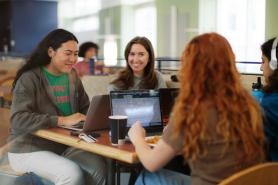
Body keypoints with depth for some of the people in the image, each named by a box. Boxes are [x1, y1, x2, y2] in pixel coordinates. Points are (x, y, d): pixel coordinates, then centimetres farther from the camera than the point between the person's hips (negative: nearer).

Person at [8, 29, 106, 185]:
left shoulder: (72, 75, 7)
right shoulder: (29, 78, -13)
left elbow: (85, 108, 13)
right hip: (30, 149, -5)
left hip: (64, 145, 6)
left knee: (99, 166, -19)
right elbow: (18, 119, -23)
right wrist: (62, 120, -28)